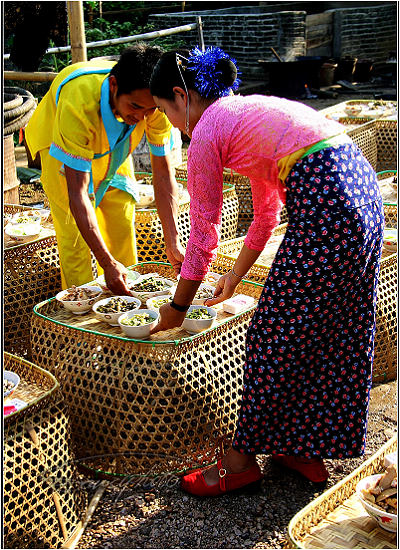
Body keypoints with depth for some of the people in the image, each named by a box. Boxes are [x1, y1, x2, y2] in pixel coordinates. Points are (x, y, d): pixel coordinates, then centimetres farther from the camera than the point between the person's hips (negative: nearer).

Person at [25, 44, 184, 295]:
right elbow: (76, 193, -44)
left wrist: (173, 243, -30)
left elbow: (163, 172, -24)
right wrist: (107, 263, -48)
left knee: (122, 225, 3)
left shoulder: (155, 105, -33)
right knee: (75, 232, -12)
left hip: (115, 147, 4)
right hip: (58, 145, -3)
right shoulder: (78, 104, -46)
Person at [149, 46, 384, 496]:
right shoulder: (248, 111, 26)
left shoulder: (207, 131, -1)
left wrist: (177, 307, 13)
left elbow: (203, 235, 2)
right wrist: (235, 277, 37)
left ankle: (241, 460, 18)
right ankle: (307, 450, 31)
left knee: (273, 336, 3)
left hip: (327, 207, -10)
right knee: (331, 337, 17)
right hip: (362, 187, 10)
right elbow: (266, 214, 30)